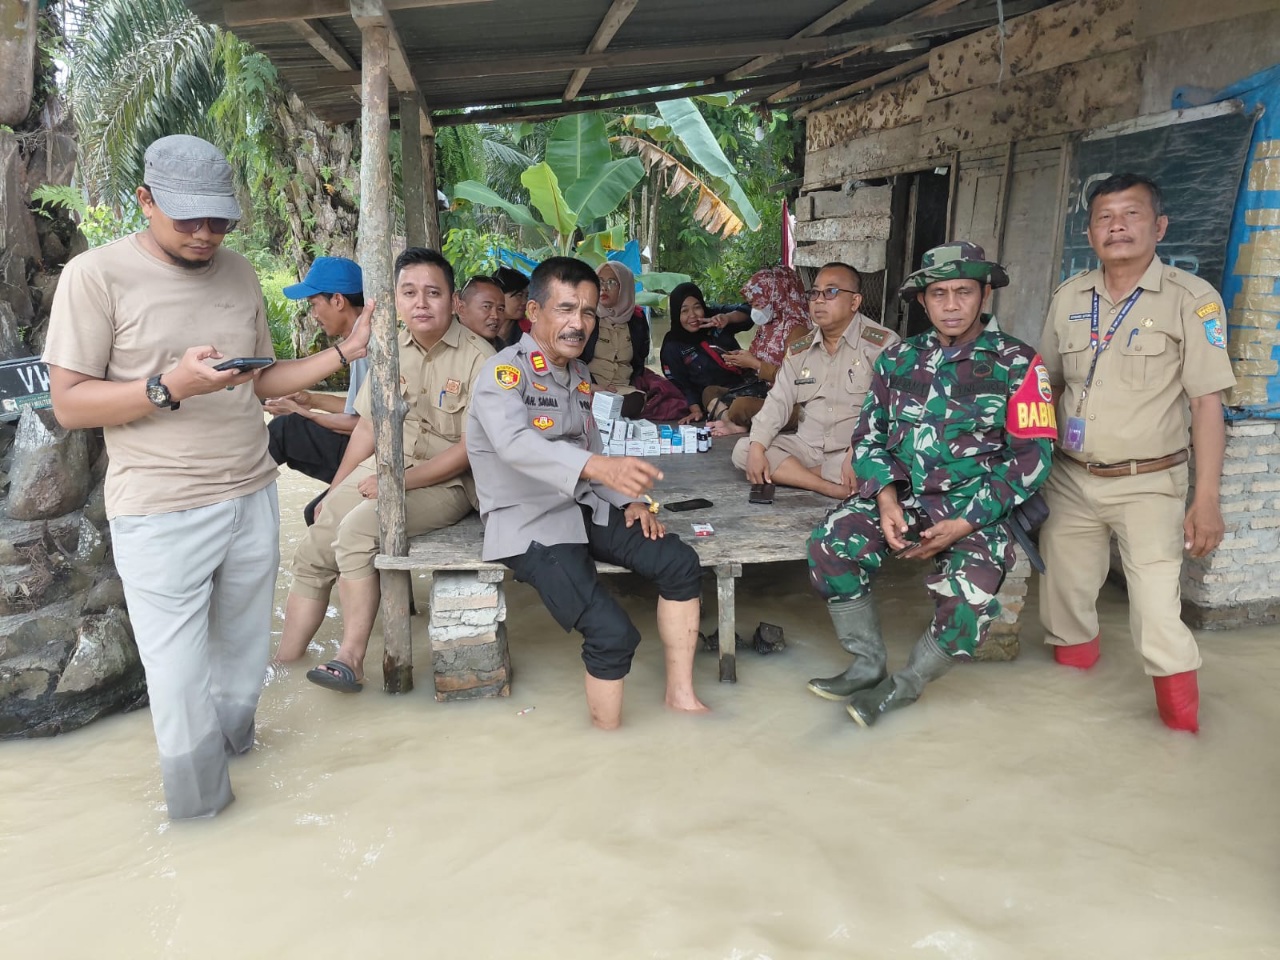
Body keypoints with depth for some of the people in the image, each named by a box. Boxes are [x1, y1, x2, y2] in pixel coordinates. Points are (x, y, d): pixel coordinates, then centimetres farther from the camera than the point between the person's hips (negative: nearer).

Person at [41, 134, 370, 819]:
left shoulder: (238, 272, 10)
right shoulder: (96, 274, -7)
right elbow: (69, 402, -8)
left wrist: (343, 353, 4)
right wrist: (170, 387, -23)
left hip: (253, 499, 5)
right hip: (161, 516, -5)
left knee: (243, 661, 16)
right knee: (181, 683, 3)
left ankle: (229, 751, 40)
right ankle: (199, 803, 25)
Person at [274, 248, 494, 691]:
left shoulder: (477, 357, -13)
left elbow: (471, 448, -16)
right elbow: (369, 425, 14)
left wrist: (398, 482, -20)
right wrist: (334, 491, 12)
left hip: (447, 481, -6)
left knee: (356, 529, -28)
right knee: (313, 551, -6)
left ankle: (351, 659, -18)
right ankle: (282, 661, 4)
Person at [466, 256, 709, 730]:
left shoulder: (580, 375, 14)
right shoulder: (504, 372, -13)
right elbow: (515, 445, -33)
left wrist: (630, 499, 3)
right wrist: (599, 467, -49)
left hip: (584, 508, 8)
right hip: (529, 525, -8)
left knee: (680, 562, -7)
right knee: (613, 633, -24)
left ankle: (680, 694, 4)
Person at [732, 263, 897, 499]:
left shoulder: (882, 343, -7)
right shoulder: (799, 350, 10)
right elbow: (778, 402, 5)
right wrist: (757, 449, -11)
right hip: (807, 447, 6)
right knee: (743, 450, -14)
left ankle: (789, 473, -17)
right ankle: (832, 488, -21)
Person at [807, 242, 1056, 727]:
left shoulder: (1017, 364, -3)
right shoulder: (897, 359, 9)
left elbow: (1033, 455, -7)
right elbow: (868, 437, 9)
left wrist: (966, 522, -15)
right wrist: (885, 497, -10)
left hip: (977, 507, -3)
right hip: (902, 493, 4)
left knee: (968, 600, -29)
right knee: (830, 544, -22)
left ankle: (904, 686, 1)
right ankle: (868, 665, -2)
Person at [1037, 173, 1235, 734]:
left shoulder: (1191, 299, -7)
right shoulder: (1069, 298, 6)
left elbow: (1207, 402, -9)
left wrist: (1206, 499, -13)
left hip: (1149, 484, -4)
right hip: (1070, 480, 4)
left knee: (1158, 616, -8)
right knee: (1064, 601, 13)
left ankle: (1182, 728, 11)